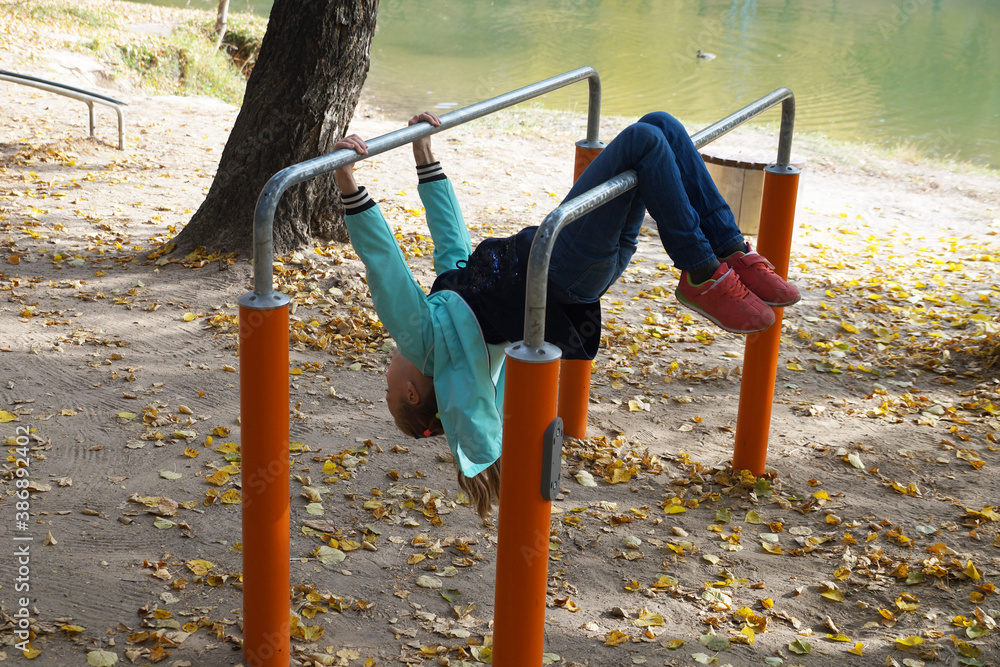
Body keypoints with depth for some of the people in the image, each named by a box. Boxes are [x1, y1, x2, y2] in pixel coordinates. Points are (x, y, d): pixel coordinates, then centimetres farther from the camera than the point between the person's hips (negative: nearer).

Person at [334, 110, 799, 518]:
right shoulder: (424, 338, 4)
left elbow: (450, 237, 30)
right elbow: (381, 264, -5)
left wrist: (425, 157, 32)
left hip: (591, 261, 8)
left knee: (662, 125, -5)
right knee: (643, 140, -23)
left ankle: (733, 254, -6)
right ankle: (704, 277, -19)